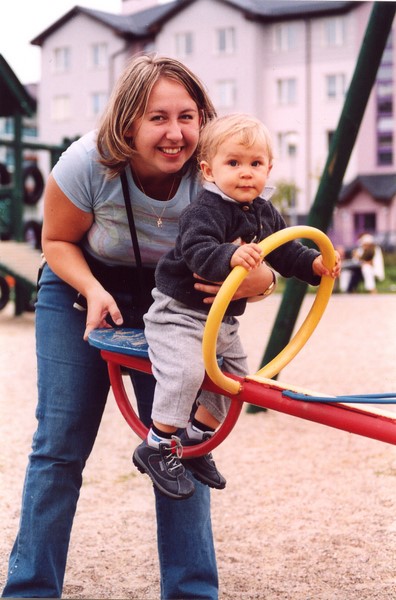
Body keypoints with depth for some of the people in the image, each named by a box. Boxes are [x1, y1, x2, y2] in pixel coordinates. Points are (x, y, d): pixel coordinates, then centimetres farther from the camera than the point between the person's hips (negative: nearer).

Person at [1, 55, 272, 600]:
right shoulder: (89, 163, -28)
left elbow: (257, 269, -18)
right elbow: (57, 241, -10)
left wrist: (252, 281, -43)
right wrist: (93, 291, -29)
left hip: (169, 304, 1)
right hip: (80, 294, -1)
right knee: (60, 445, -3)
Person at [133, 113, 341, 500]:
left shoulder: (265, 214, 4)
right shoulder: (205, 211, -23)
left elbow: (286, 252, 14)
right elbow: (197, 250, -39)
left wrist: (315, 264, -1)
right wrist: (231, 256, -56)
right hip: (180, 311, -9)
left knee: (233, 375, 16)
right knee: (185, 371, -27)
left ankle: (194, 440, 34)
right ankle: (156, 447, -10)